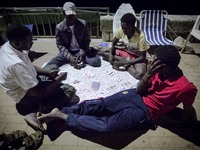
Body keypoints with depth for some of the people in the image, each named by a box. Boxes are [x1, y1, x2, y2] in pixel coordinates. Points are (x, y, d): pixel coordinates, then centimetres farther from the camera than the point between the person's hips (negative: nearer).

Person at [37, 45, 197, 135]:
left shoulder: (186, 88, -15)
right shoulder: (158, 70, -2)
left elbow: (188, 111, 2)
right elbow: (139, 90, -1)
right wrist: (148, 75, -16)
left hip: (146, 112, -4)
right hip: (136, 96, 4)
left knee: (107, 125, -25)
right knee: (99, 104, -16)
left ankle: (64, 117, -16)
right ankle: (60, 112, -8)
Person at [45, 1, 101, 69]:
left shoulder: (83, 24, -9)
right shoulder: (59, 27, -9)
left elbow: (87, 40, -2)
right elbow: (60, 45, -4)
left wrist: (81, 53, -17)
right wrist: (69, 57, -20)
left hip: (81, 51, 0)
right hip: (67, 52, 0)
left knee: (96, 62, -26)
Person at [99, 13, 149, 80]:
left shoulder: (141, 36, -28)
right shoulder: (121, 30, -16)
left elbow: (142, 57, -22)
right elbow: (113, 42, 0)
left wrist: (125, 63, -29)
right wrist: (110, 54, -20)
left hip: (137, 57, -4)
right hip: (125, 52, 5)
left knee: (140, 74, -37)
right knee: (102, 52, -12)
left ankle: (126, 66, -11)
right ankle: (124, 59, -14)